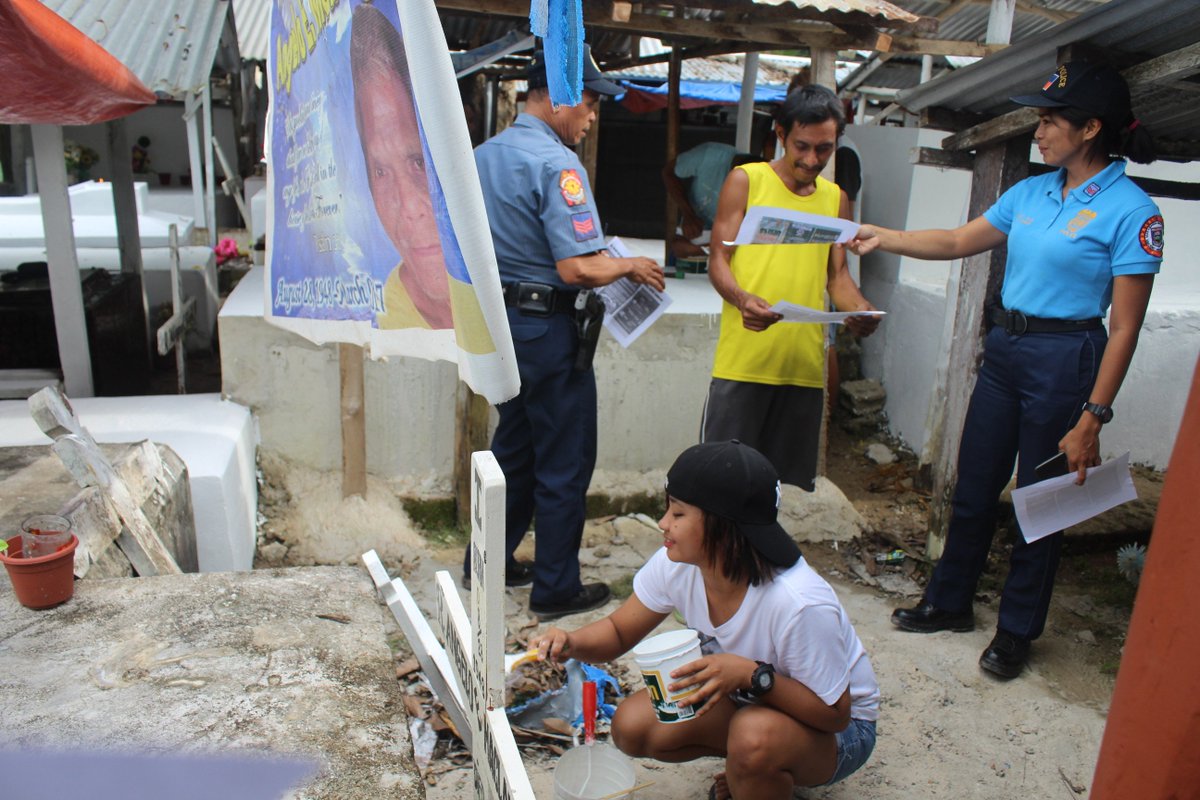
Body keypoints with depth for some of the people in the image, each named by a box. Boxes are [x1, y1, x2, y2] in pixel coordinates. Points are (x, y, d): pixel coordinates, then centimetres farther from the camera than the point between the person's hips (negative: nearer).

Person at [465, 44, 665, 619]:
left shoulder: (483, 156, 9)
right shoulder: (556, 165, -18)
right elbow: (577, 269, -25)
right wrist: (629, 266, -8)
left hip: (499, 318, 9)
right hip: (547, 330, -9)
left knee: (514, 448, 22)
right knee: (564, 464, 5)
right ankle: (556, 589, 17)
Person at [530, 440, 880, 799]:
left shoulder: (799, 604, -36)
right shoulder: (676, 565, -18)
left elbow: (834, 713, -23)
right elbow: (618, 632, -4)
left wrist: (751, 675, -38)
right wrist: (570, 642, -25)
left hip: (839, 729, -6)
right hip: (746, 702, 6)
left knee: (755, 734, -37)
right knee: (631, 726, -11)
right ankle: (750, 766, 11)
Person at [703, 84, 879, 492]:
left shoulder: (835, 198, 16)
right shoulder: (745, 180, 4)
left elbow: (837, 274, 15)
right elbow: (718, 259, -1)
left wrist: (861, 310, -8)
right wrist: (741, 298, -22)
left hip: (805, 364, 4)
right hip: (743, 361, -4)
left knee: (791, 485, 7)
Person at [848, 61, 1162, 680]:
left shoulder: (1130, 212, -12)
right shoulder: (1032, 192, 7)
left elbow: (1124, 328, -13)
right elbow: (958, 242, 16)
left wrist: (1092, 418, -16)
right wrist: (885, 238, 5)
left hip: (1065, 360, -6)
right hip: (1003, 348, 6)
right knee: (973, 487, 13)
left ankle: (1016, 632, 26)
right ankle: (950, 603, 32)